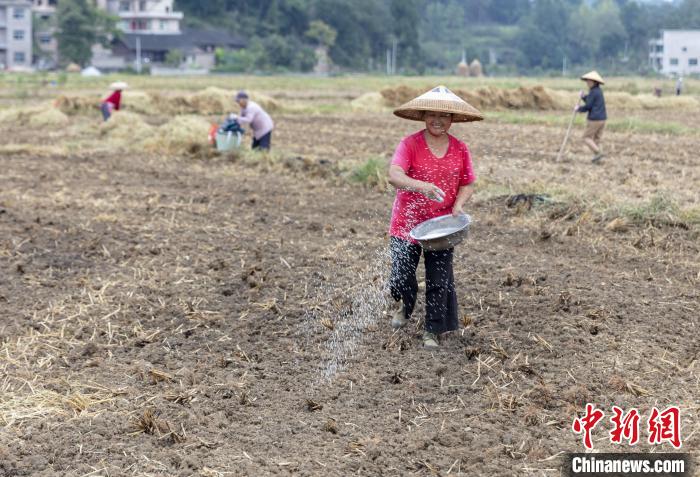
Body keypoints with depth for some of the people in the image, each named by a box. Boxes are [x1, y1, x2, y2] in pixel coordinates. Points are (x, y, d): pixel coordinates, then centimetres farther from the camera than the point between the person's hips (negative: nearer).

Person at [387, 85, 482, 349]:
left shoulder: (460, 149, 2)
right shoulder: (410, 144, -9)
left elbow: (467, 185, 9)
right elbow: (394, 175, -23)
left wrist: (458, 205, -12)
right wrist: (421, 186, -41)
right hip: (406, 223, -2)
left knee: (439, 282, 2)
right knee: (401, 278, 1)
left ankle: (432, 332, 18)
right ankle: (405, 307, 35)